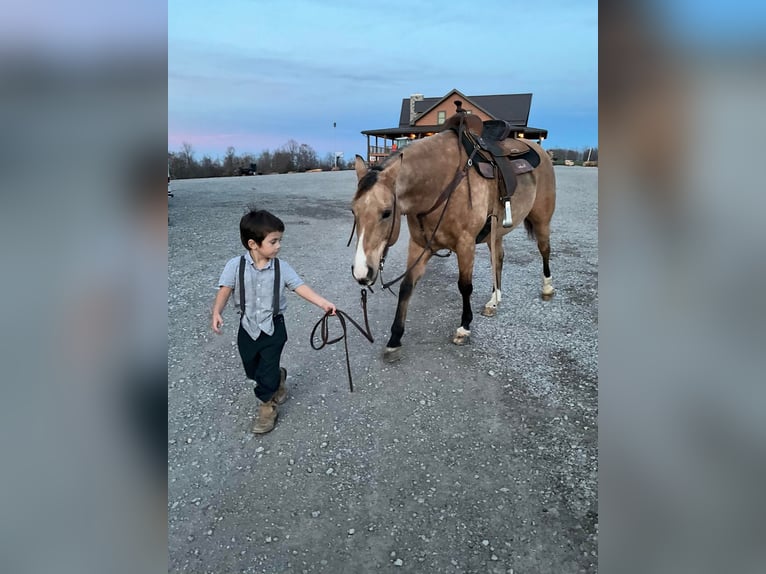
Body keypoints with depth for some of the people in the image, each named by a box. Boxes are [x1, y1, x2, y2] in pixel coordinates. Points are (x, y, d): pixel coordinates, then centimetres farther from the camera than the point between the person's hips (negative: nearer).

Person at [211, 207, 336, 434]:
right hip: (248, 327, 2)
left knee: (267, 371, -1)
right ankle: (278, 378, 50)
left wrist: (324, 303, -25)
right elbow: (225, 290, -12)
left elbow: (301, 287, -14)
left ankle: (267, 408, 24)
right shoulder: (235, 265, -14)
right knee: (252, 370, 18)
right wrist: (217, 313, -28)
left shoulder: (281, 267, -11)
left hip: (273, 327, -1)